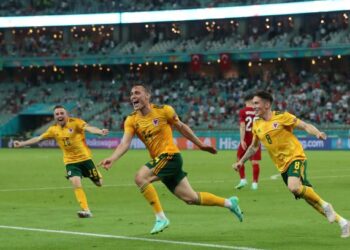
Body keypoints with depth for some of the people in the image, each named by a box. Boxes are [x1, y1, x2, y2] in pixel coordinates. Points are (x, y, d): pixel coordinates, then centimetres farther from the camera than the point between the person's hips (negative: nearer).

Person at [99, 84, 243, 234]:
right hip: (159, 160, 5)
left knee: (140, 178, -24)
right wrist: (112, 159, -28)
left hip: (170, 156, -5)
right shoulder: (131, 120, 1)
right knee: (191, 198, 9)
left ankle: (160, 218, -15)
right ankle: (229, 202, 28)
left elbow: (181, 127, 5)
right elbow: (125, 143, -9)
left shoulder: (163, 110, -8)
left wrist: (200, 145, 13)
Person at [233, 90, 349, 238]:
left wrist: (317, 133, -26)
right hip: (283, 167, 6)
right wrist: (241, 161, 19)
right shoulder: (257, 125, 10)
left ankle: (325, 205, -12)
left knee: (293, 187, -34)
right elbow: (254, 147, 26)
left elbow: (305, 126, -7)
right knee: (307, 195, 4)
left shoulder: (282, 117, -6)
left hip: (295, 158, -6)